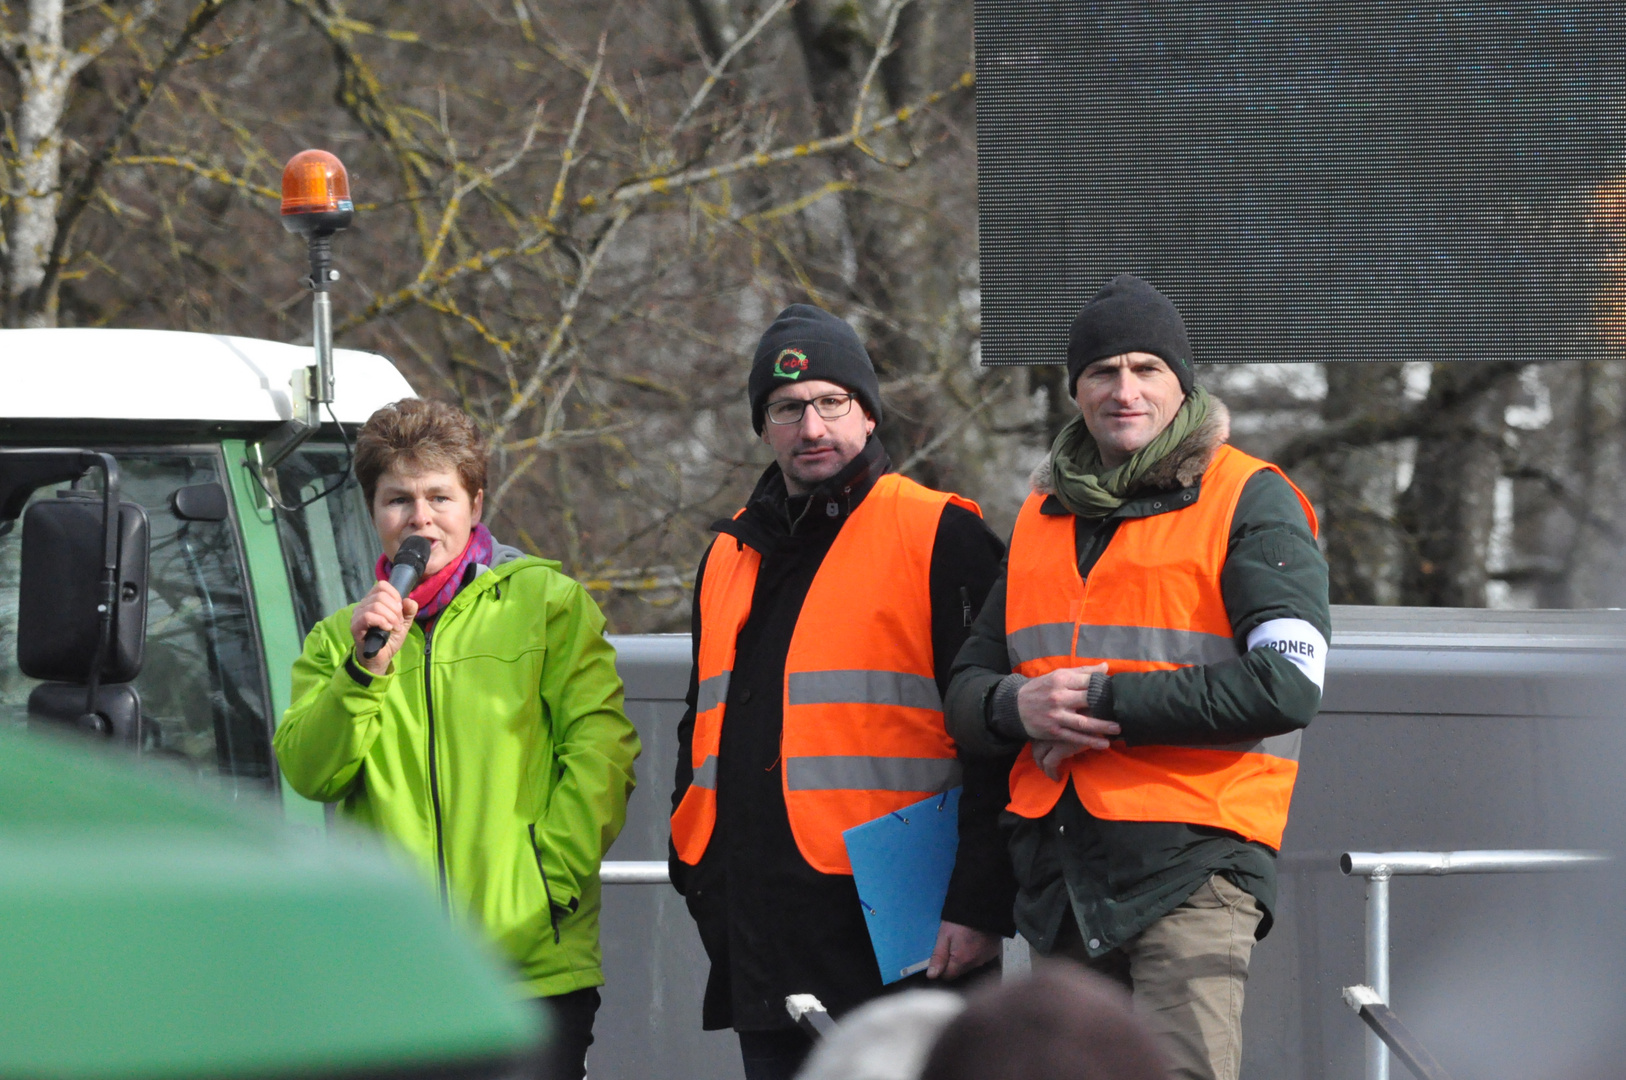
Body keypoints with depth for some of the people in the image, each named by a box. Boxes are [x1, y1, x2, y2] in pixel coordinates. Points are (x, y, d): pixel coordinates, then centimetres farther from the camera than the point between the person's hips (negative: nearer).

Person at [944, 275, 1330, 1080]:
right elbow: (966, 689, 20)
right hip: (1057, 860, 7)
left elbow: (1285, 684, -13)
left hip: (1190, 862, -7)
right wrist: (1016, 707, -6)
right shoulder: (1045, 516, 19)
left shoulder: (1248, 502, 0)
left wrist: (1106, 701, -14)